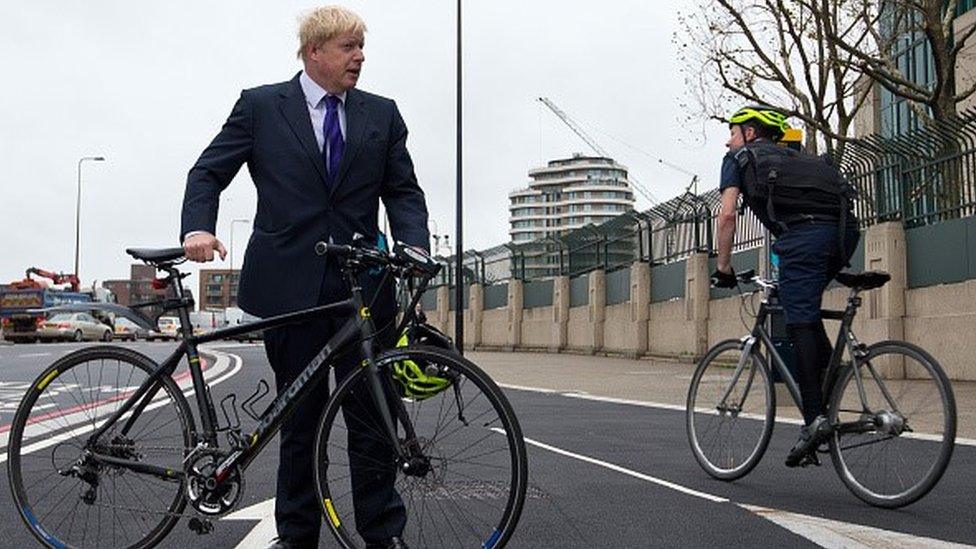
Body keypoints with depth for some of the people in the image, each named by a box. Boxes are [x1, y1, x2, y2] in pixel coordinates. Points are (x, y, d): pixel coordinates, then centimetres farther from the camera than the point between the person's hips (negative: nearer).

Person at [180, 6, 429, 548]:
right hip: (290, 282, -1)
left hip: (364, 281, 1)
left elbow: (403, 189, 9)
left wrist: (415, 244, -10)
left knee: (373, 413, 2)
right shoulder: (260, 106, 6)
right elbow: (209, 172, 5)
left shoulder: (382, 114, 12)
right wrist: (198, 227, -14)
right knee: (299, 417, 8)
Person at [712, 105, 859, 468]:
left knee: (800, 325, -8)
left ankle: (815, 418, -16)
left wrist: (723, 267, 15)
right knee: (805, 311, 25)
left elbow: (727, 214, 7)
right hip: (845, 232, 7)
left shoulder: (739, 158, 20)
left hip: (804, 235, -7)